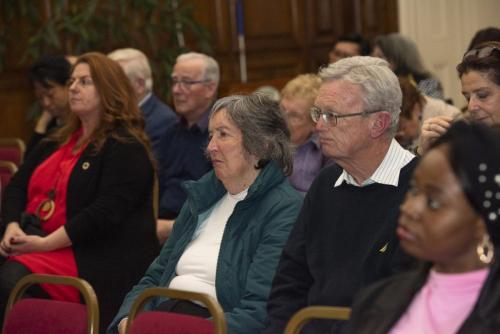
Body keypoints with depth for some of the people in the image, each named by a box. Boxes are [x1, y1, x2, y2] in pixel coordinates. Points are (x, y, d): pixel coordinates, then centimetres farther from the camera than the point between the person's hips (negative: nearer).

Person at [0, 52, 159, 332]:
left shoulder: (127, 149, -4)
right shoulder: (58, 141, 23)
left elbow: (105, 213, -16)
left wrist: (45, 243, -19)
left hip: (92, 258, -7)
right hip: (35, 244, 7)